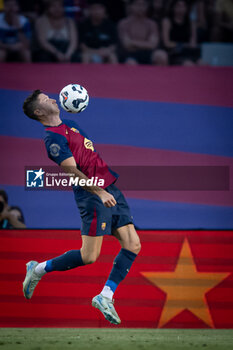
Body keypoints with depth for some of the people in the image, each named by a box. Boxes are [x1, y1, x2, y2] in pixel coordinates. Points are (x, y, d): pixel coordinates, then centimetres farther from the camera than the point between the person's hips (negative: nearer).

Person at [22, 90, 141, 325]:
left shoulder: (69, 125, 17)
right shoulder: (53, 137, -12)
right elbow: (71, 170, -20)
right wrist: (99, 192, -26)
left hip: (109, 189, 9)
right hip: (91, 193, -9)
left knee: (133, 245, -1)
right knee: (89, 257, -8)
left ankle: (105, 297, 2)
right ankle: (38, 270, 11)